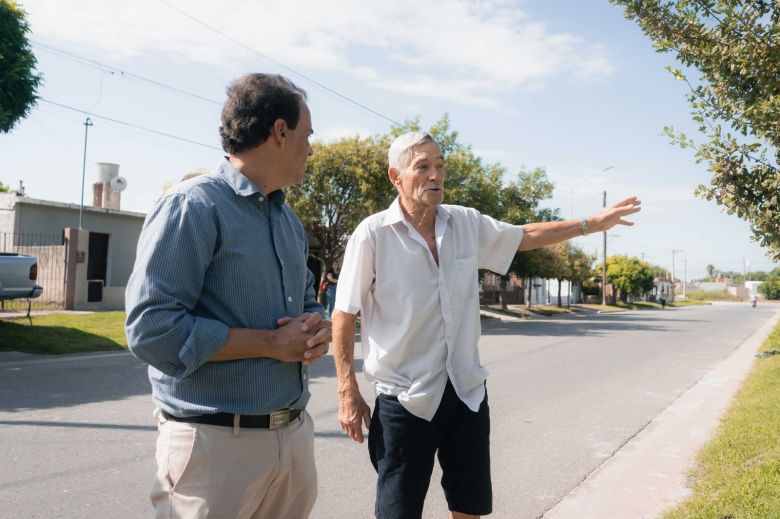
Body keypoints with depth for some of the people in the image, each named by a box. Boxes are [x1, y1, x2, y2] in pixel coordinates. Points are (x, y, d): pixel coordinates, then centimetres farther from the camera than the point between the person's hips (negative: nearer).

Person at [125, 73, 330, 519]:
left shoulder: (290, 220, 12)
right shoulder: (194, 207, -13)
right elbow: (152, 330, -21)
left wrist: (318, 329, -4)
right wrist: (270, 343, -17)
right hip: (217, 441, -7)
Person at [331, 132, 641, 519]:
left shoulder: (467, 224, 1)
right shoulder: (372, 234, -13)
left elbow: (527, 236, 17)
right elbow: (344, 316, -8)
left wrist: (594, 223, 13)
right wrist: (348, 394, -9)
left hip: (468, 392, 5)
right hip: (404, 399, -4)